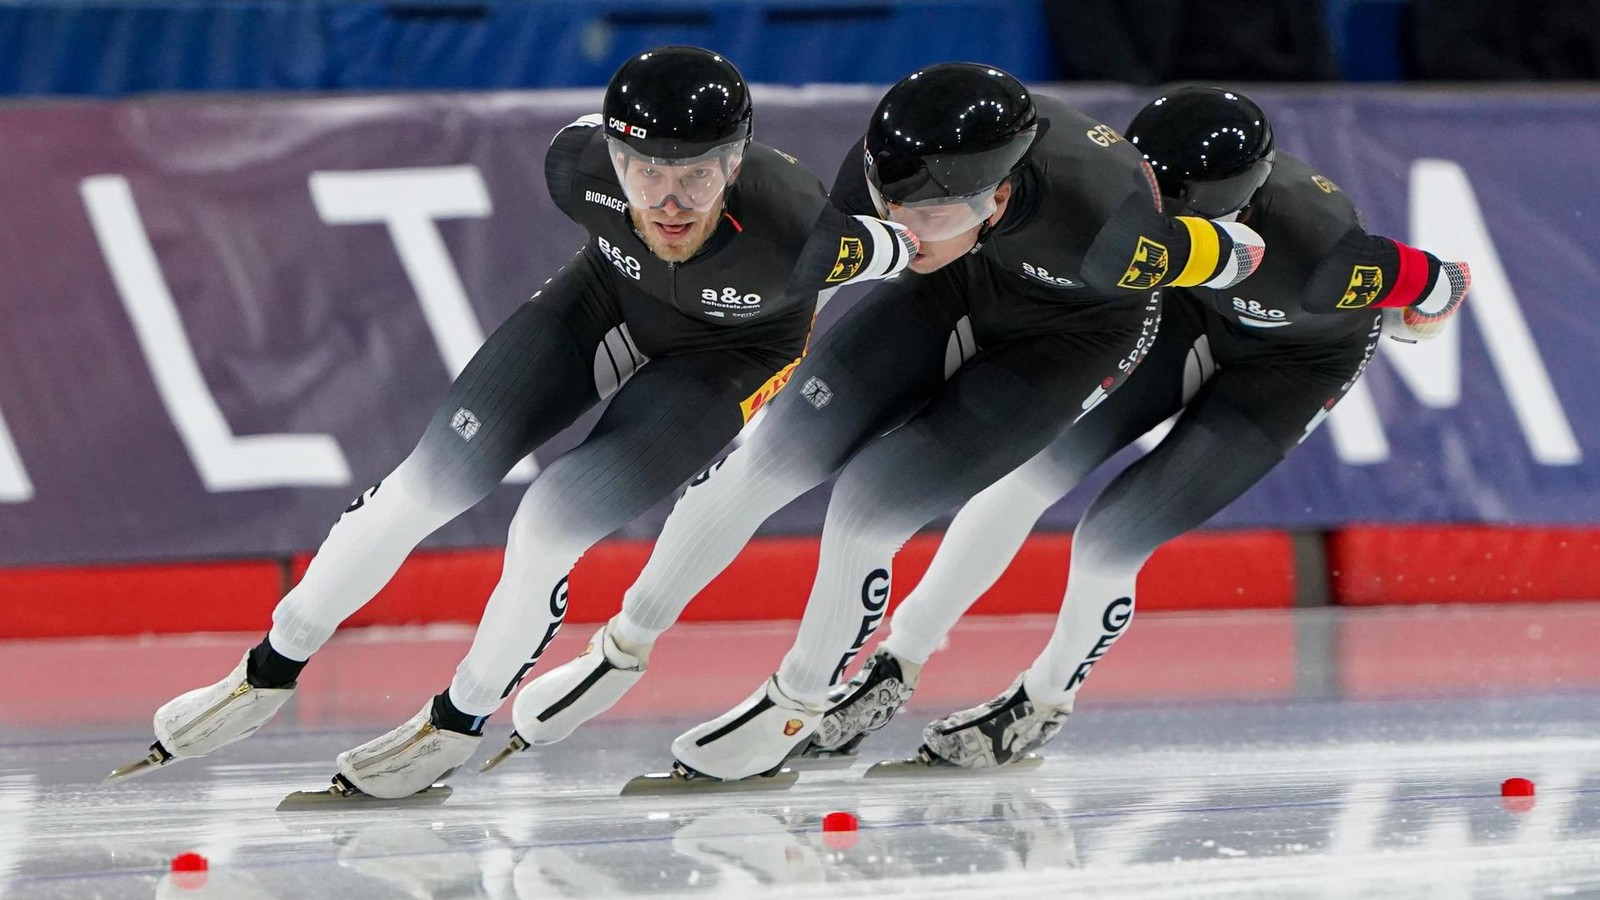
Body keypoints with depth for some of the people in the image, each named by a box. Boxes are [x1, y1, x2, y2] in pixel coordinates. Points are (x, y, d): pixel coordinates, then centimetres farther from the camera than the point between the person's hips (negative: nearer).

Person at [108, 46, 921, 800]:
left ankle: (457, 724, 7)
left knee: (549, 525, -19)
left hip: (727, 350, -3)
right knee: (429, 483, -3)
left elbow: (896, 250, -20)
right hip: (611, 295, 3)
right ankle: (269, 674, 16)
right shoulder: (581, 164, -32)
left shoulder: (793, 231, -42)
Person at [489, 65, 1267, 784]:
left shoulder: (1094, 230, -44)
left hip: (1070, 334, -4)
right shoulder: (893, 165, -31)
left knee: (868, 507, -14)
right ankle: (622, 649, 18)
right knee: (765, 462, -4)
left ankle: (797, 705, 14)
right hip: (957, 286, 4)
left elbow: (1224, 256, -23)